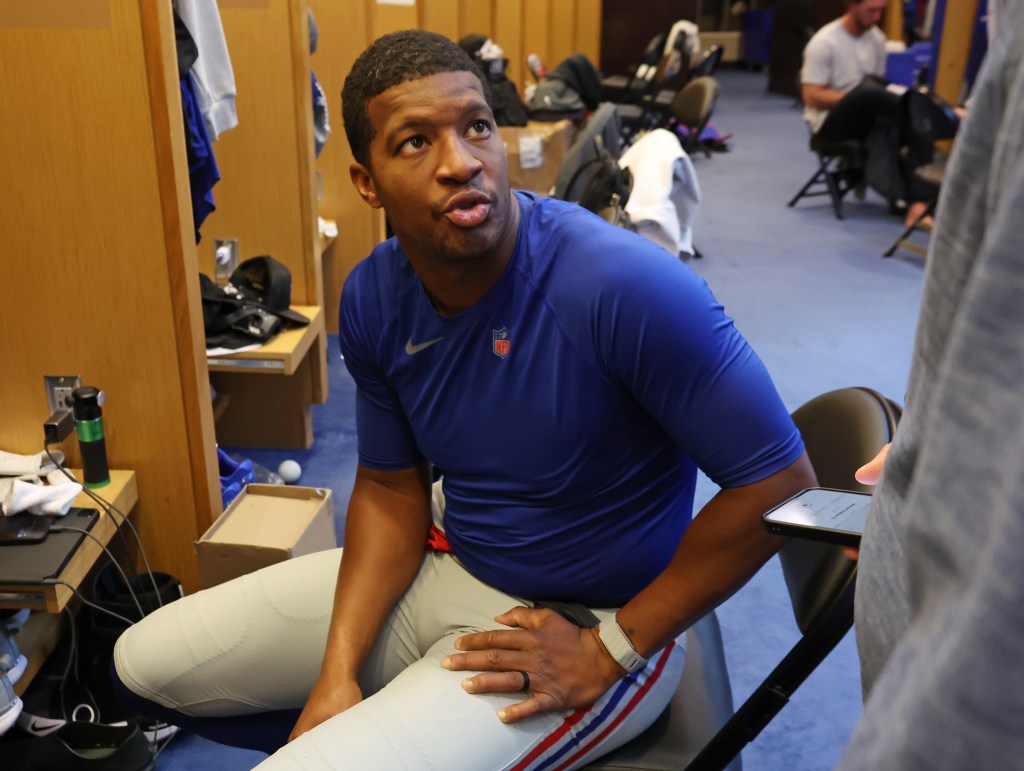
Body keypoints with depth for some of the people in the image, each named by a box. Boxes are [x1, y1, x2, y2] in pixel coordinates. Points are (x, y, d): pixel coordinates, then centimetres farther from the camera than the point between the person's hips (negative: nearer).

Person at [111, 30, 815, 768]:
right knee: (144, 665, 8)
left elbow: (777, 482, -22)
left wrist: (610, 651, -17)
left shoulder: (625, 285, -27)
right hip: (446, 565, 6)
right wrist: (338, 672, -8)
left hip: (581, 618, -6)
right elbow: (391, 486, 3)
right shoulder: (373, 298, -7)